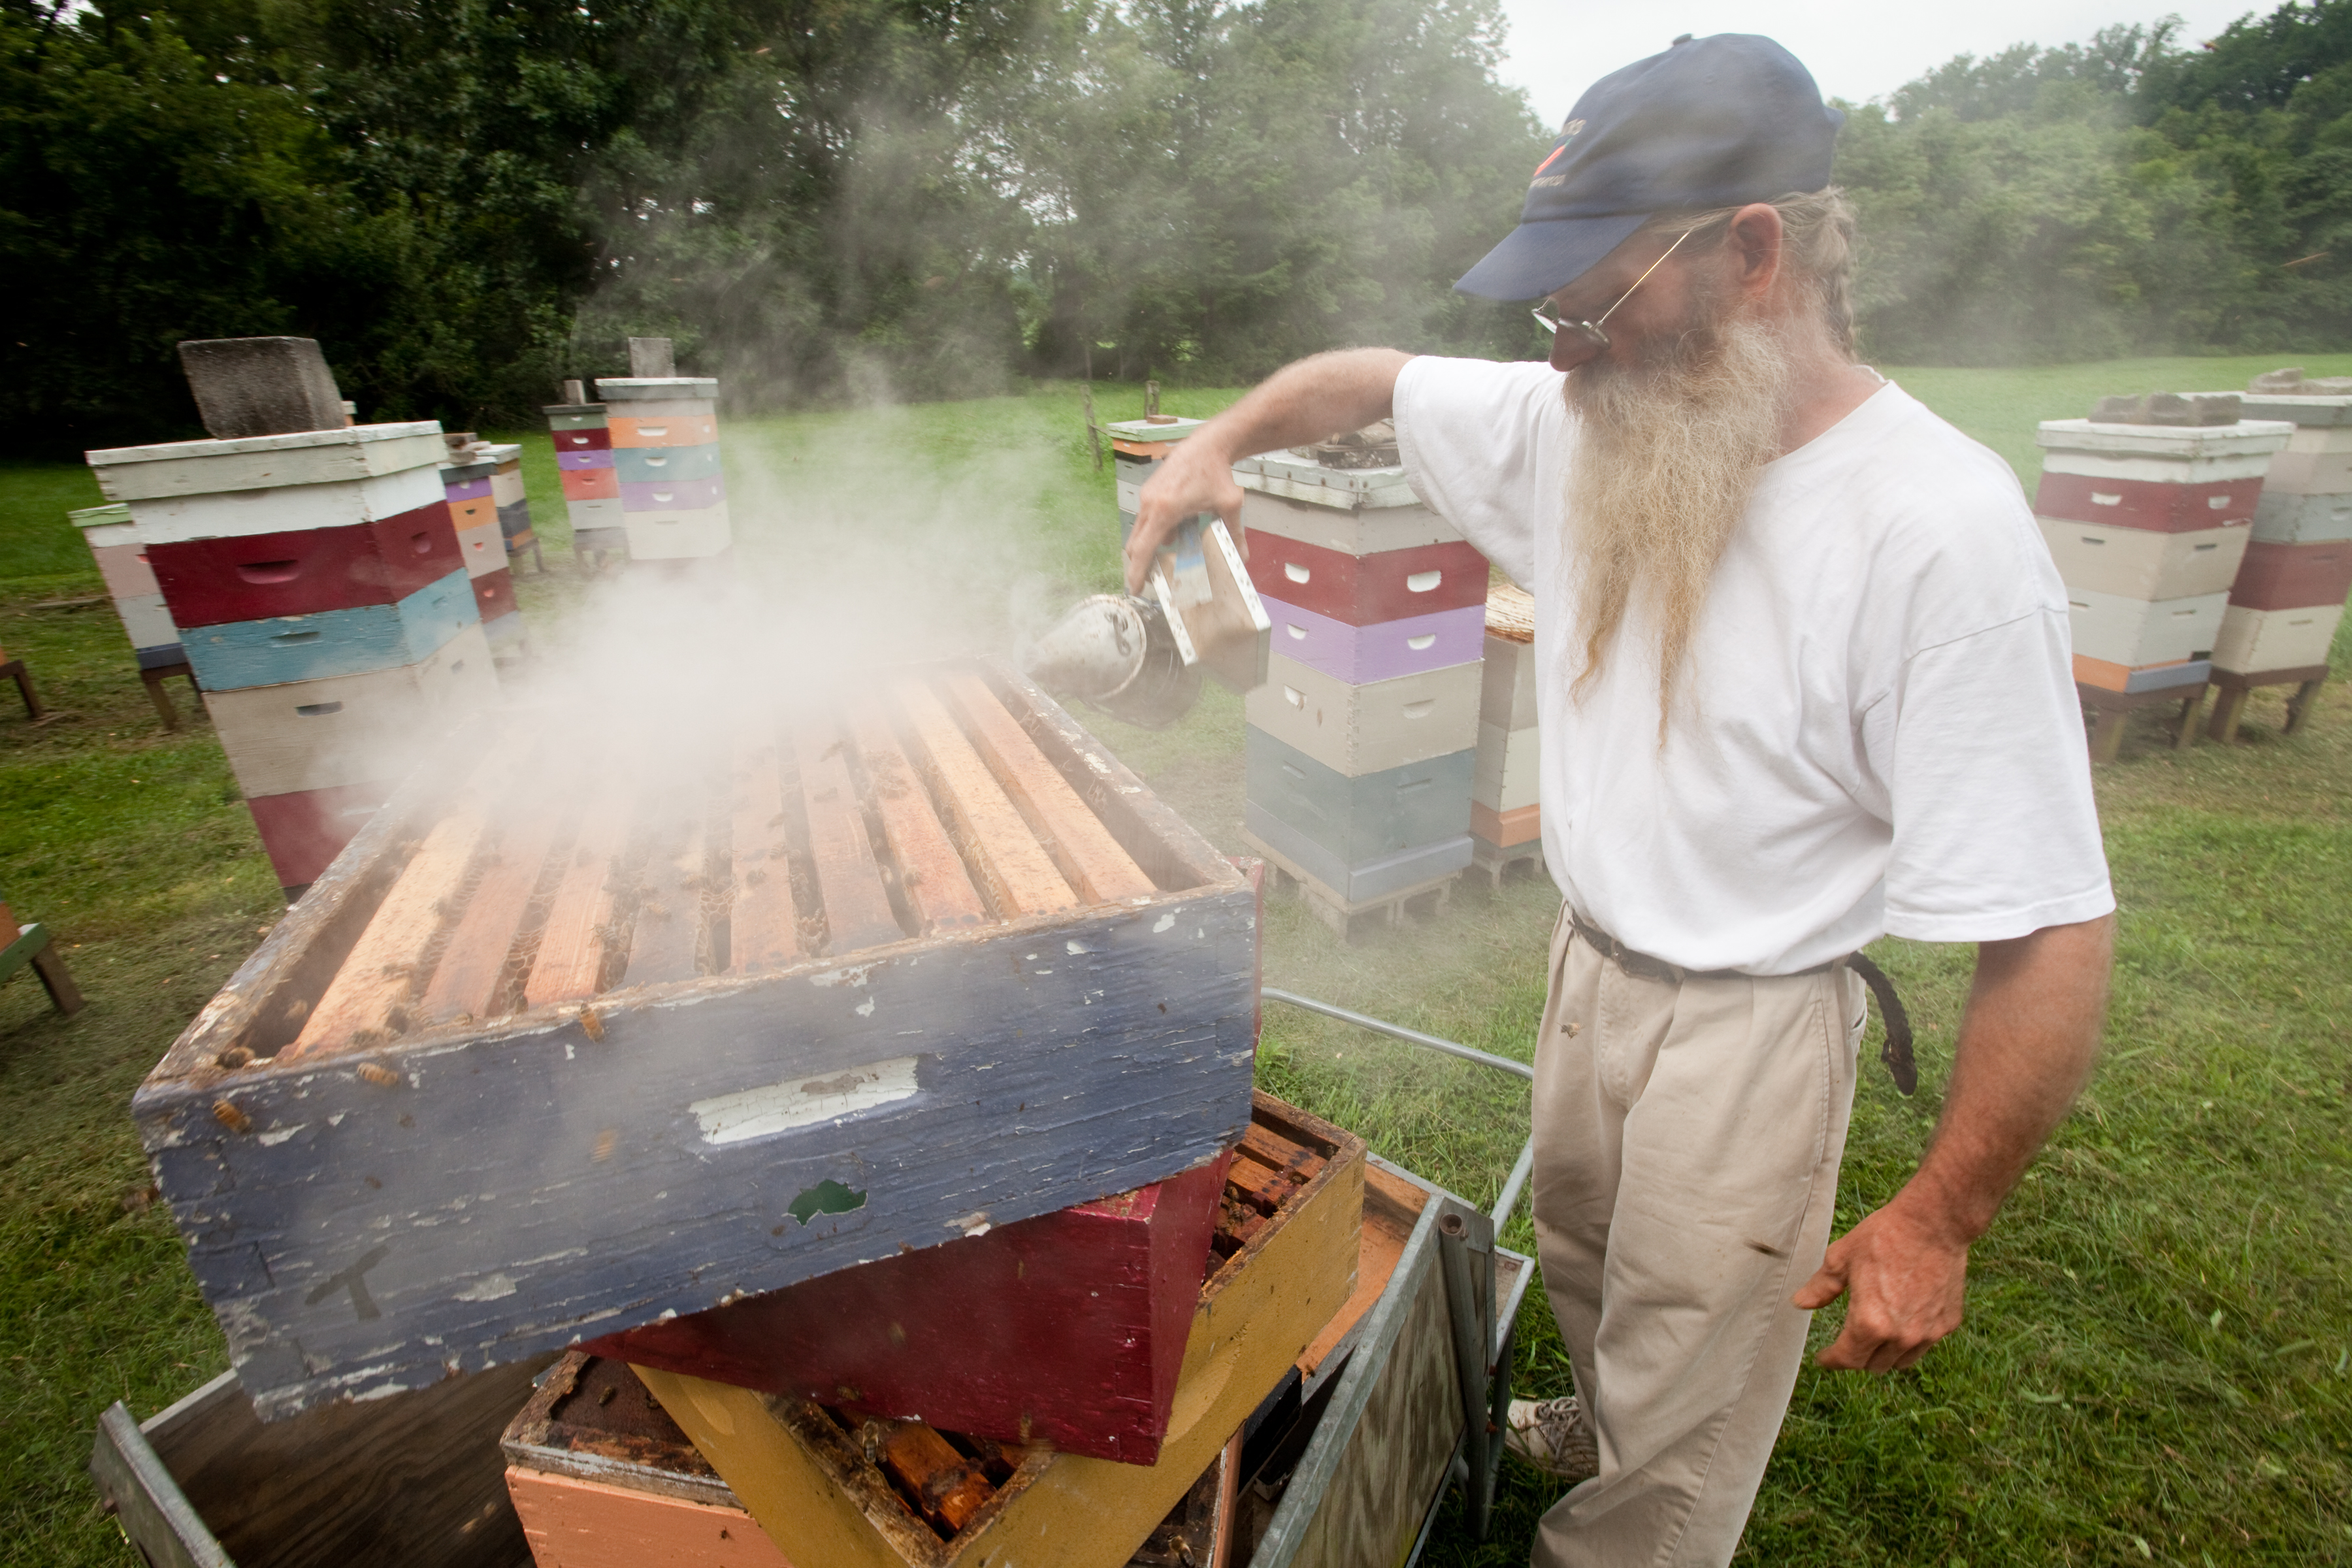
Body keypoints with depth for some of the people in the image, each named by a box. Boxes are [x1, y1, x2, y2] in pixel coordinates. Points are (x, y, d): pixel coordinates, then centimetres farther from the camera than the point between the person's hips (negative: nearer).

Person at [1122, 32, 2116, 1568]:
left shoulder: (1940, 529, -26)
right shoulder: (1581, 426, -7)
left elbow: (2051, 938, -23)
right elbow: (1371, 374, 8)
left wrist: (1939, 1222, -17)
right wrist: (1223, 437, -10)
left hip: (1748, 1025, -6)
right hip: (1587, 964, 7)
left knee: (1678, 1434, 14)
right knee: (1583, 1267, 32)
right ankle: (1596, 1427, 62)